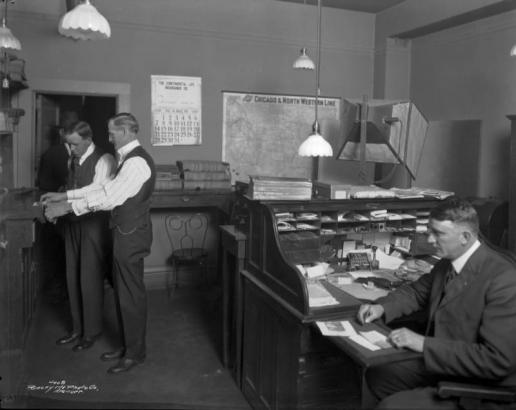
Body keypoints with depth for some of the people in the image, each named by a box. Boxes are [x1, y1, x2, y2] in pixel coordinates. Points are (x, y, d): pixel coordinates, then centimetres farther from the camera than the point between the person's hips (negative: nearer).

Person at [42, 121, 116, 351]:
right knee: (73, 278, 12)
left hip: (95, 223, -7)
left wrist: (64, 196, -31)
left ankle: (92, 331, 18)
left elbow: (97, 188, -27)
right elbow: (73, 190, 15)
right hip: (73, 222, 7)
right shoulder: (74, 159, 12)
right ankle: (78, 328, 28)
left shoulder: (104, 160, -12)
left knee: (90, 279, 1)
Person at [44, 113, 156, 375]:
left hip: (131, 235, -10)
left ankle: (135, 353, 17)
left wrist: (66, 207, -21)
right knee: (122, 292, 17)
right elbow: (110, 193, 13)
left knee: (131, 294, 2)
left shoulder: (136, 162, -20)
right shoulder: (129, 159, 13)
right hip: (125, 233, 10)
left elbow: (109, 197, -25)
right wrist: (64, 200, 10)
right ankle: (127, 346, 32)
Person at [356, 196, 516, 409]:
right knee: (376, 374, 11)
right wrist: (382, 307, -2)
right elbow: (417, 291, 17)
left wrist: (424, 343, -27)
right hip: (440, 365, 8)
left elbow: (497, 360, -29)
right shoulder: (447, 263, -1)